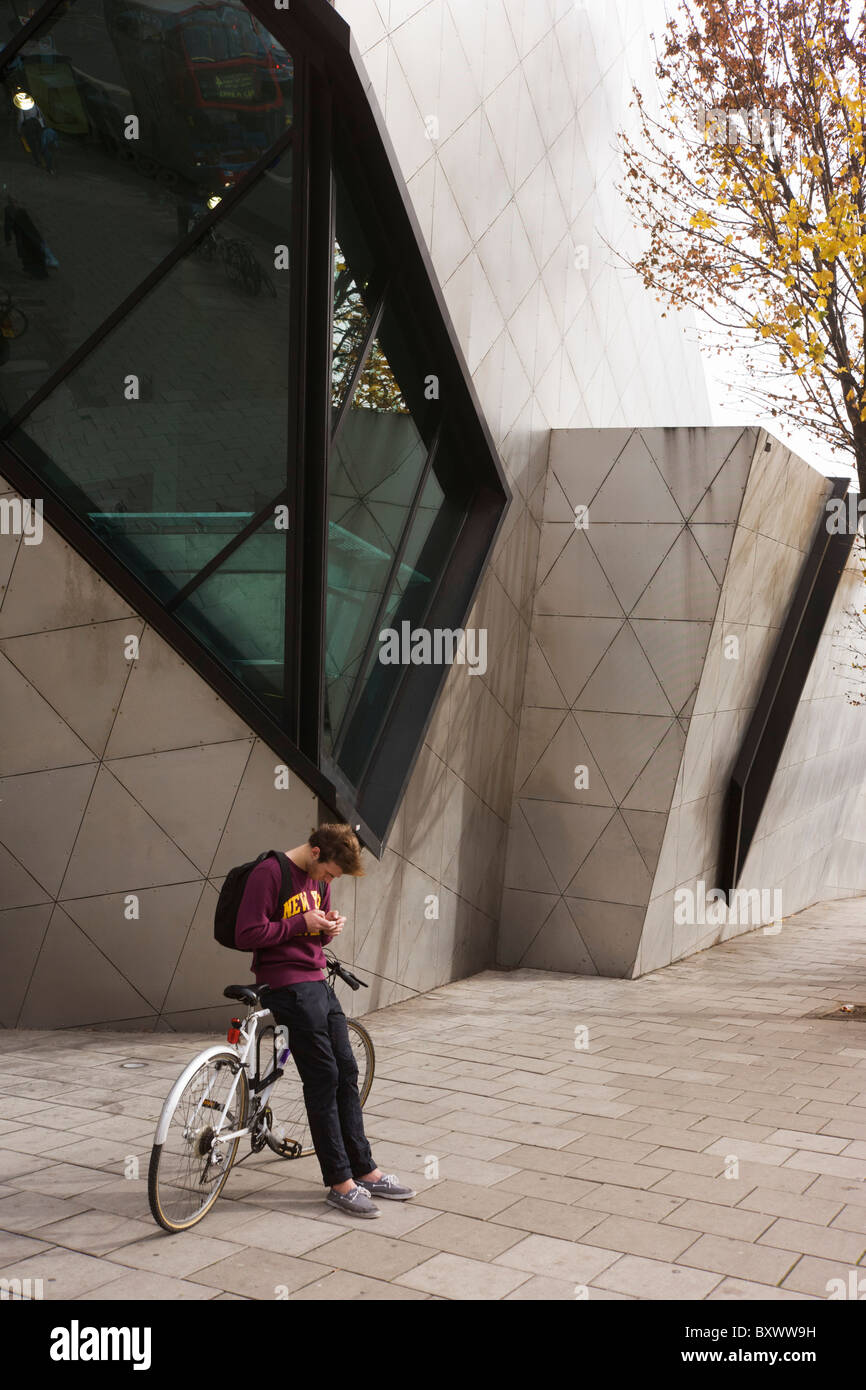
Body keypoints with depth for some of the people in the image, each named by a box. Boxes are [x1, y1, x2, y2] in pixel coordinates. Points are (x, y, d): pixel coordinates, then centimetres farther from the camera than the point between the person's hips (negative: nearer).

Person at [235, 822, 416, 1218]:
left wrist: (329, 926, -1)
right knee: (323, 1078, -6)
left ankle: (364, 1170, 18)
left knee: (346, 1073, 9)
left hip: (318, 983, 9)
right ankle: (339, 1182, 3)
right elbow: (247, 935, -19)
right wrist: (302, 924, -18)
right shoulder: (268, 873, -14)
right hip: (289, 988, -9)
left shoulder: (318, 878, 12)